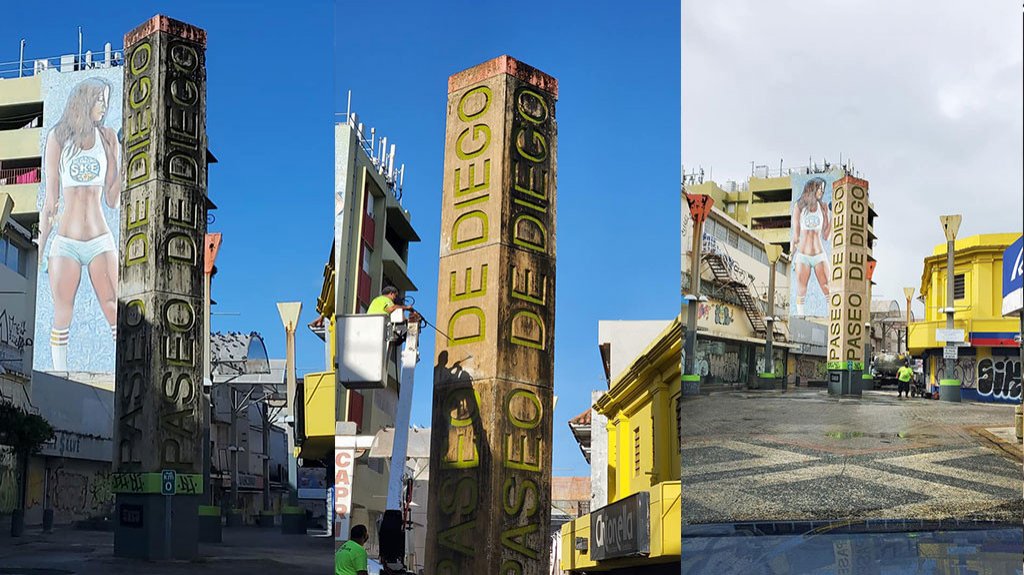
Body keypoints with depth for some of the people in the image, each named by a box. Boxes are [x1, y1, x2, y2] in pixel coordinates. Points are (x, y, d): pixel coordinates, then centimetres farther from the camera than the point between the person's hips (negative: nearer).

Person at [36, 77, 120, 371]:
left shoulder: (107, 137, 7)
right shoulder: (58, 138, 4)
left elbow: (112, 200, 6)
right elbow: (49, 201, 6)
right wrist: (40, 250, 5)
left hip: (101, 241, 1)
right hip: (66, 243, -1)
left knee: (116, 316, -8)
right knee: (62, 319, 1)